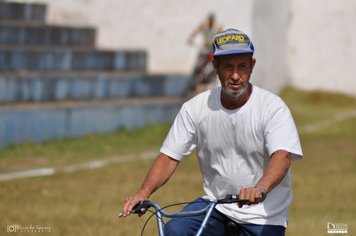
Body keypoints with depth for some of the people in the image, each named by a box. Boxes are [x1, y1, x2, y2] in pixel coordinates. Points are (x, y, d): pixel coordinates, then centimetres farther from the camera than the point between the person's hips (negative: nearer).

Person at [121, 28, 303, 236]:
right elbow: (169, 157, -3)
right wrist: (144, 193, -21)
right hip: (215, 205, 2)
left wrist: (260, 189, -49)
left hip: (263, 218, -2)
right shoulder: (196, 108, -3)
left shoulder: (272, 107, -13)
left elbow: (282, 156, -28)